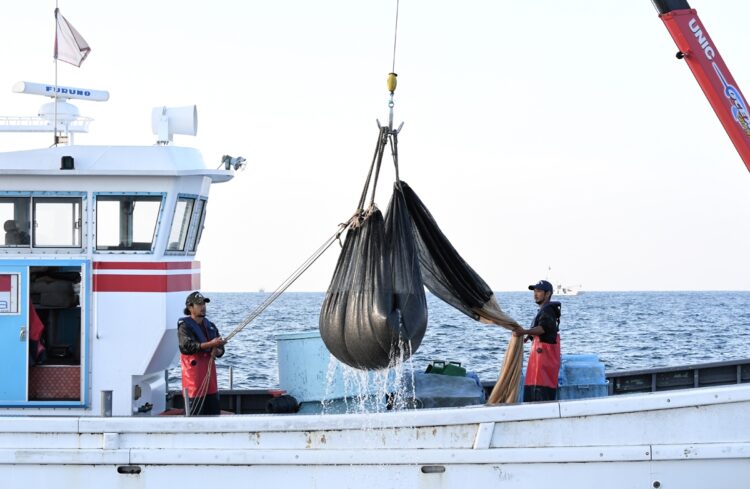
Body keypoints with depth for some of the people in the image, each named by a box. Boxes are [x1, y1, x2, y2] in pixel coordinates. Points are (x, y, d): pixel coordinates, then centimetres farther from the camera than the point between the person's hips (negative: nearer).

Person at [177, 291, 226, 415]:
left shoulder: (210, 326, 15)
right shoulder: (185, 326, -7)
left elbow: (220, 349, 13)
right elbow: (186, 346, -23)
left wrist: (217, 351, -12)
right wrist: (210, 344, -30)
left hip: (209, 372, 7)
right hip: (194, 373, -7)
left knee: (214, 408, 10)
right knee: (195, 412, -8)